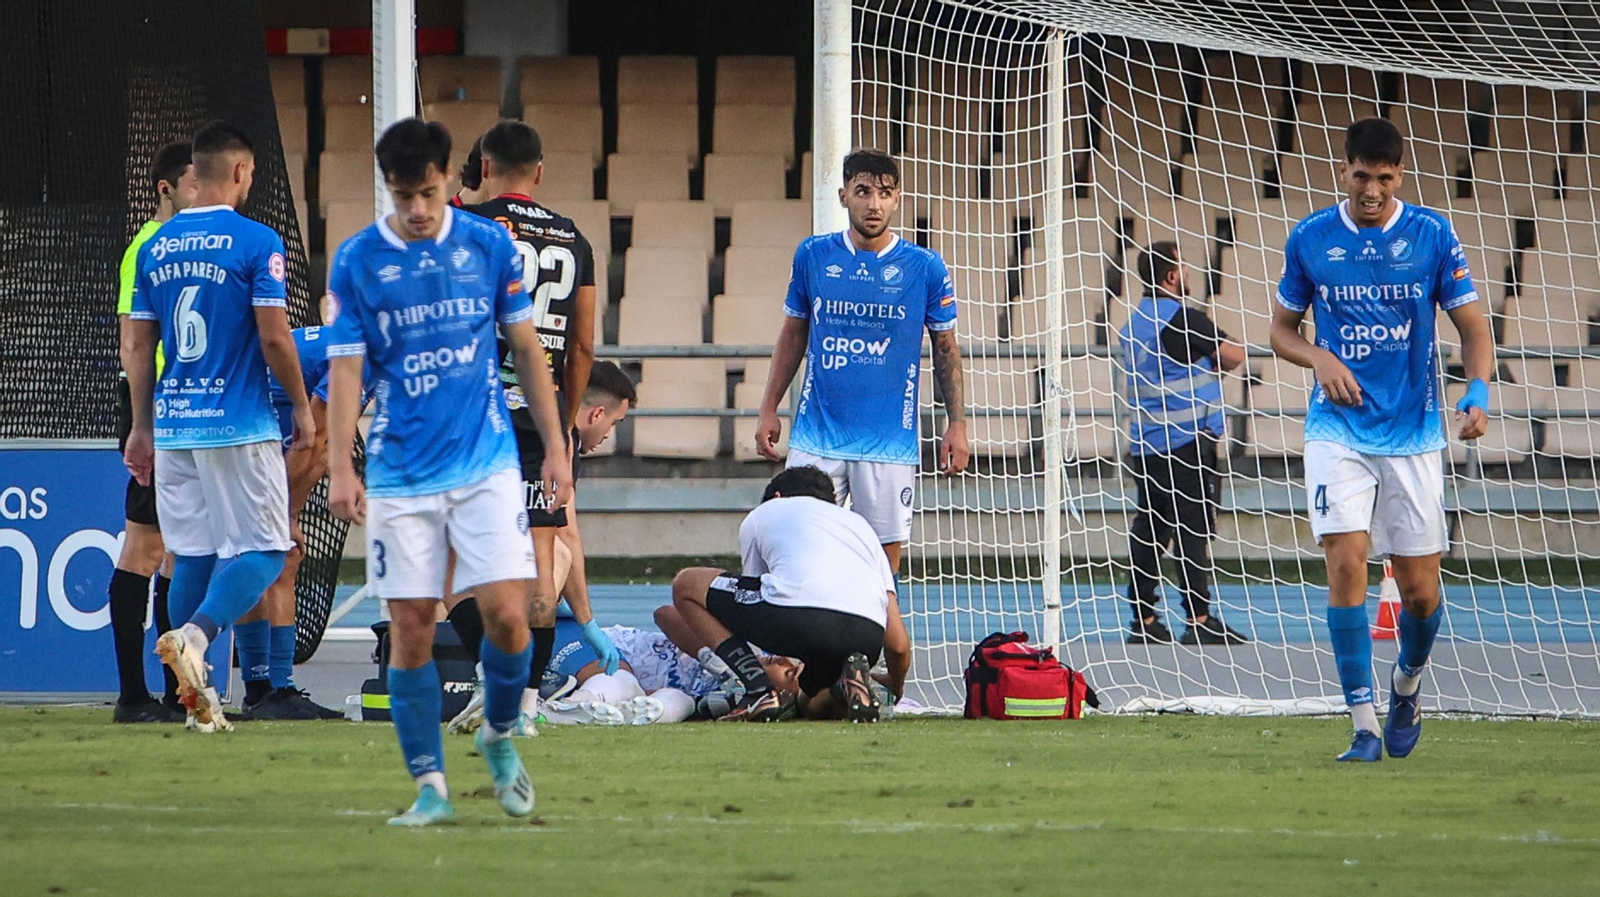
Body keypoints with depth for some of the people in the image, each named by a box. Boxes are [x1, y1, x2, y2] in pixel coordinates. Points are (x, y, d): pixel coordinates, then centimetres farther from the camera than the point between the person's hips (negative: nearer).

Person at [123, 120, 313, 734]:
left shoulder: (155, 247, 9)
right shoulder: (256, 243, -8)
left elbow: (136, 348, 12)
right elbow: (274, 339, -11)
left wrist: (142, 427, 19)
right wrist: (302, 408, 2)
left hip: (174, 425, 5)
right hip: (240, 425, -5)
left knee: (193, 556, 11)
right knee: (262, 550, -1)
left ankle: (196, 694, 8)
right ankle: (194, 635, -26)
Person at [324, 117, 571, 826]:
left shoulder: (489, 245, 2)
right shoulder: (357, 261, -2)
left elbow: (526, 350, 10)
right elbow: (345, 368, -4)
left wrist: (555, 448, 8)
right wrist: (341, 467, -16)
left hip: (487, 465, 0)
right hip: (401, 473, 0)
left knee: (507, 614, -10)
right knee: (411, 630, -1)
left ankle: (499, 737, 17)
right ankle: (430, 786, 8)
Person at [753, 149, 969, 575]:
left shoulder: (925, 267, -1)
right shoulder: (812, 256, 3)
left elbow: (945, 348, 7)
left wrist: (957, 424, 0)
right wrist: (769, 410, 9)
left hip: (888, 444, -1)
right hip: (816, 439, 1)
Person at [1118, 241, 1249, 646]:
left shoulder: (1134, 323, 14)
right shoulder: (1181, 319, -13)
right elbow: (1232, 356, -9)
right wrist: (1212, 355, 11)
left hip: (1144, 445, 8)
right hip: (1186, 441, -8)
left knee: (1149, 529, 9)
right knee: (1194, 530, -8)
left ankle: (1143, 619, 9)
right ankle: (1199, 618, -11)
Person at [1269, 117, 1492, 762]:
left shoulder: (1432, 236, -1)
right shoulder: (1310, 239, 1)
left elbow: (1472, 325, 3)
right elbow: (1283, 328, 13)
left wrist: (1478, 391, -16)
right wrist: (1320, 359, -9)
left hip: (1413, 435, 0)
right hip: (1337, 431, 0)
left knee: (1420, 588, 1)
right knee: (1346, 561, -17)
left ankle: (1407, 682, 34)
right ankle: (1364, 727, -14)